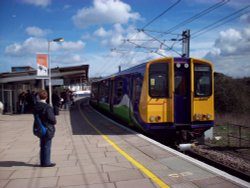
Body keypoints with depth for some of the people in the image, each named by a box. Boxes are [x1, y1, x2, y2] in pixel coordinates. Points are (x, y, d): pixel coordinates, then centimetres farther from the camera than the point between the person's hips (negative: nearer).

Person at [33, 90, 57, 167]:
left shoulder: (36, 106, 2)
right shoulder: (47, 107, -22)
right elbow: (51, 118, -21)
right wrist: (54, 122, -1)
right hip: (47, 129, -8)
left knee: (42, 146, 18)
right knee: (47, 146, 3)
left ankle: (42, 162, 27)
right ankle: (46, 162, 11)